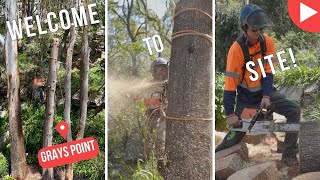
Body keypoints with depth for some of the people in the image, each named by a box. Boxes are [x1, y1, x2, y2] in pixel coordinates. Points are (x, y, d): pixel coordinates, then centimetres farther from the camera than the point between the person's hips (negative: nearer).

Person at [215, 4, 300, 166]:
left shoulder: (268, 42, -11)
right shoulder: (236, 49, -23)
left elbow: (268, 72, -6)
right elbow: (230, 83, -22)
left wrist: (266, 96, -20)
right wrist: (230, 114, -21)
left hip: (265, 91, 4)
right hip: (246, 97, -4)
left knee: (294, 111, -13)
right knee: (236, 135, -2)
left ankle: (289, 153, -4)